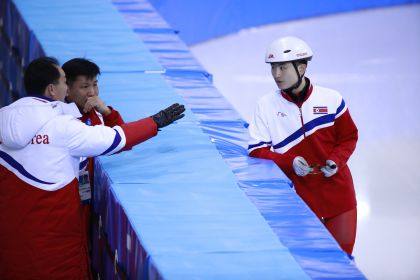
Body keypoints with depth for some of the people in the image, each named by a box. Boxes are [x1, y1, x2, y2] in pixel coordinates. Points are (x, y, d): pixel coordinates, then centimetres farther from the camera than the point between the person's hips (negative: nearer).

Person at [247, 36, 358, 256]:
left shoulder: (331, 99, -1)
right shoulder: (266, 105, -1)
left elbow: (349, 137, 9)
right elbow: (257, 151, -3)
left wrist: (336, 161, -10)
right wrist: (290, 163, -18)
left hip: (338, 191, 1)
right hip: (298, 195, -1)